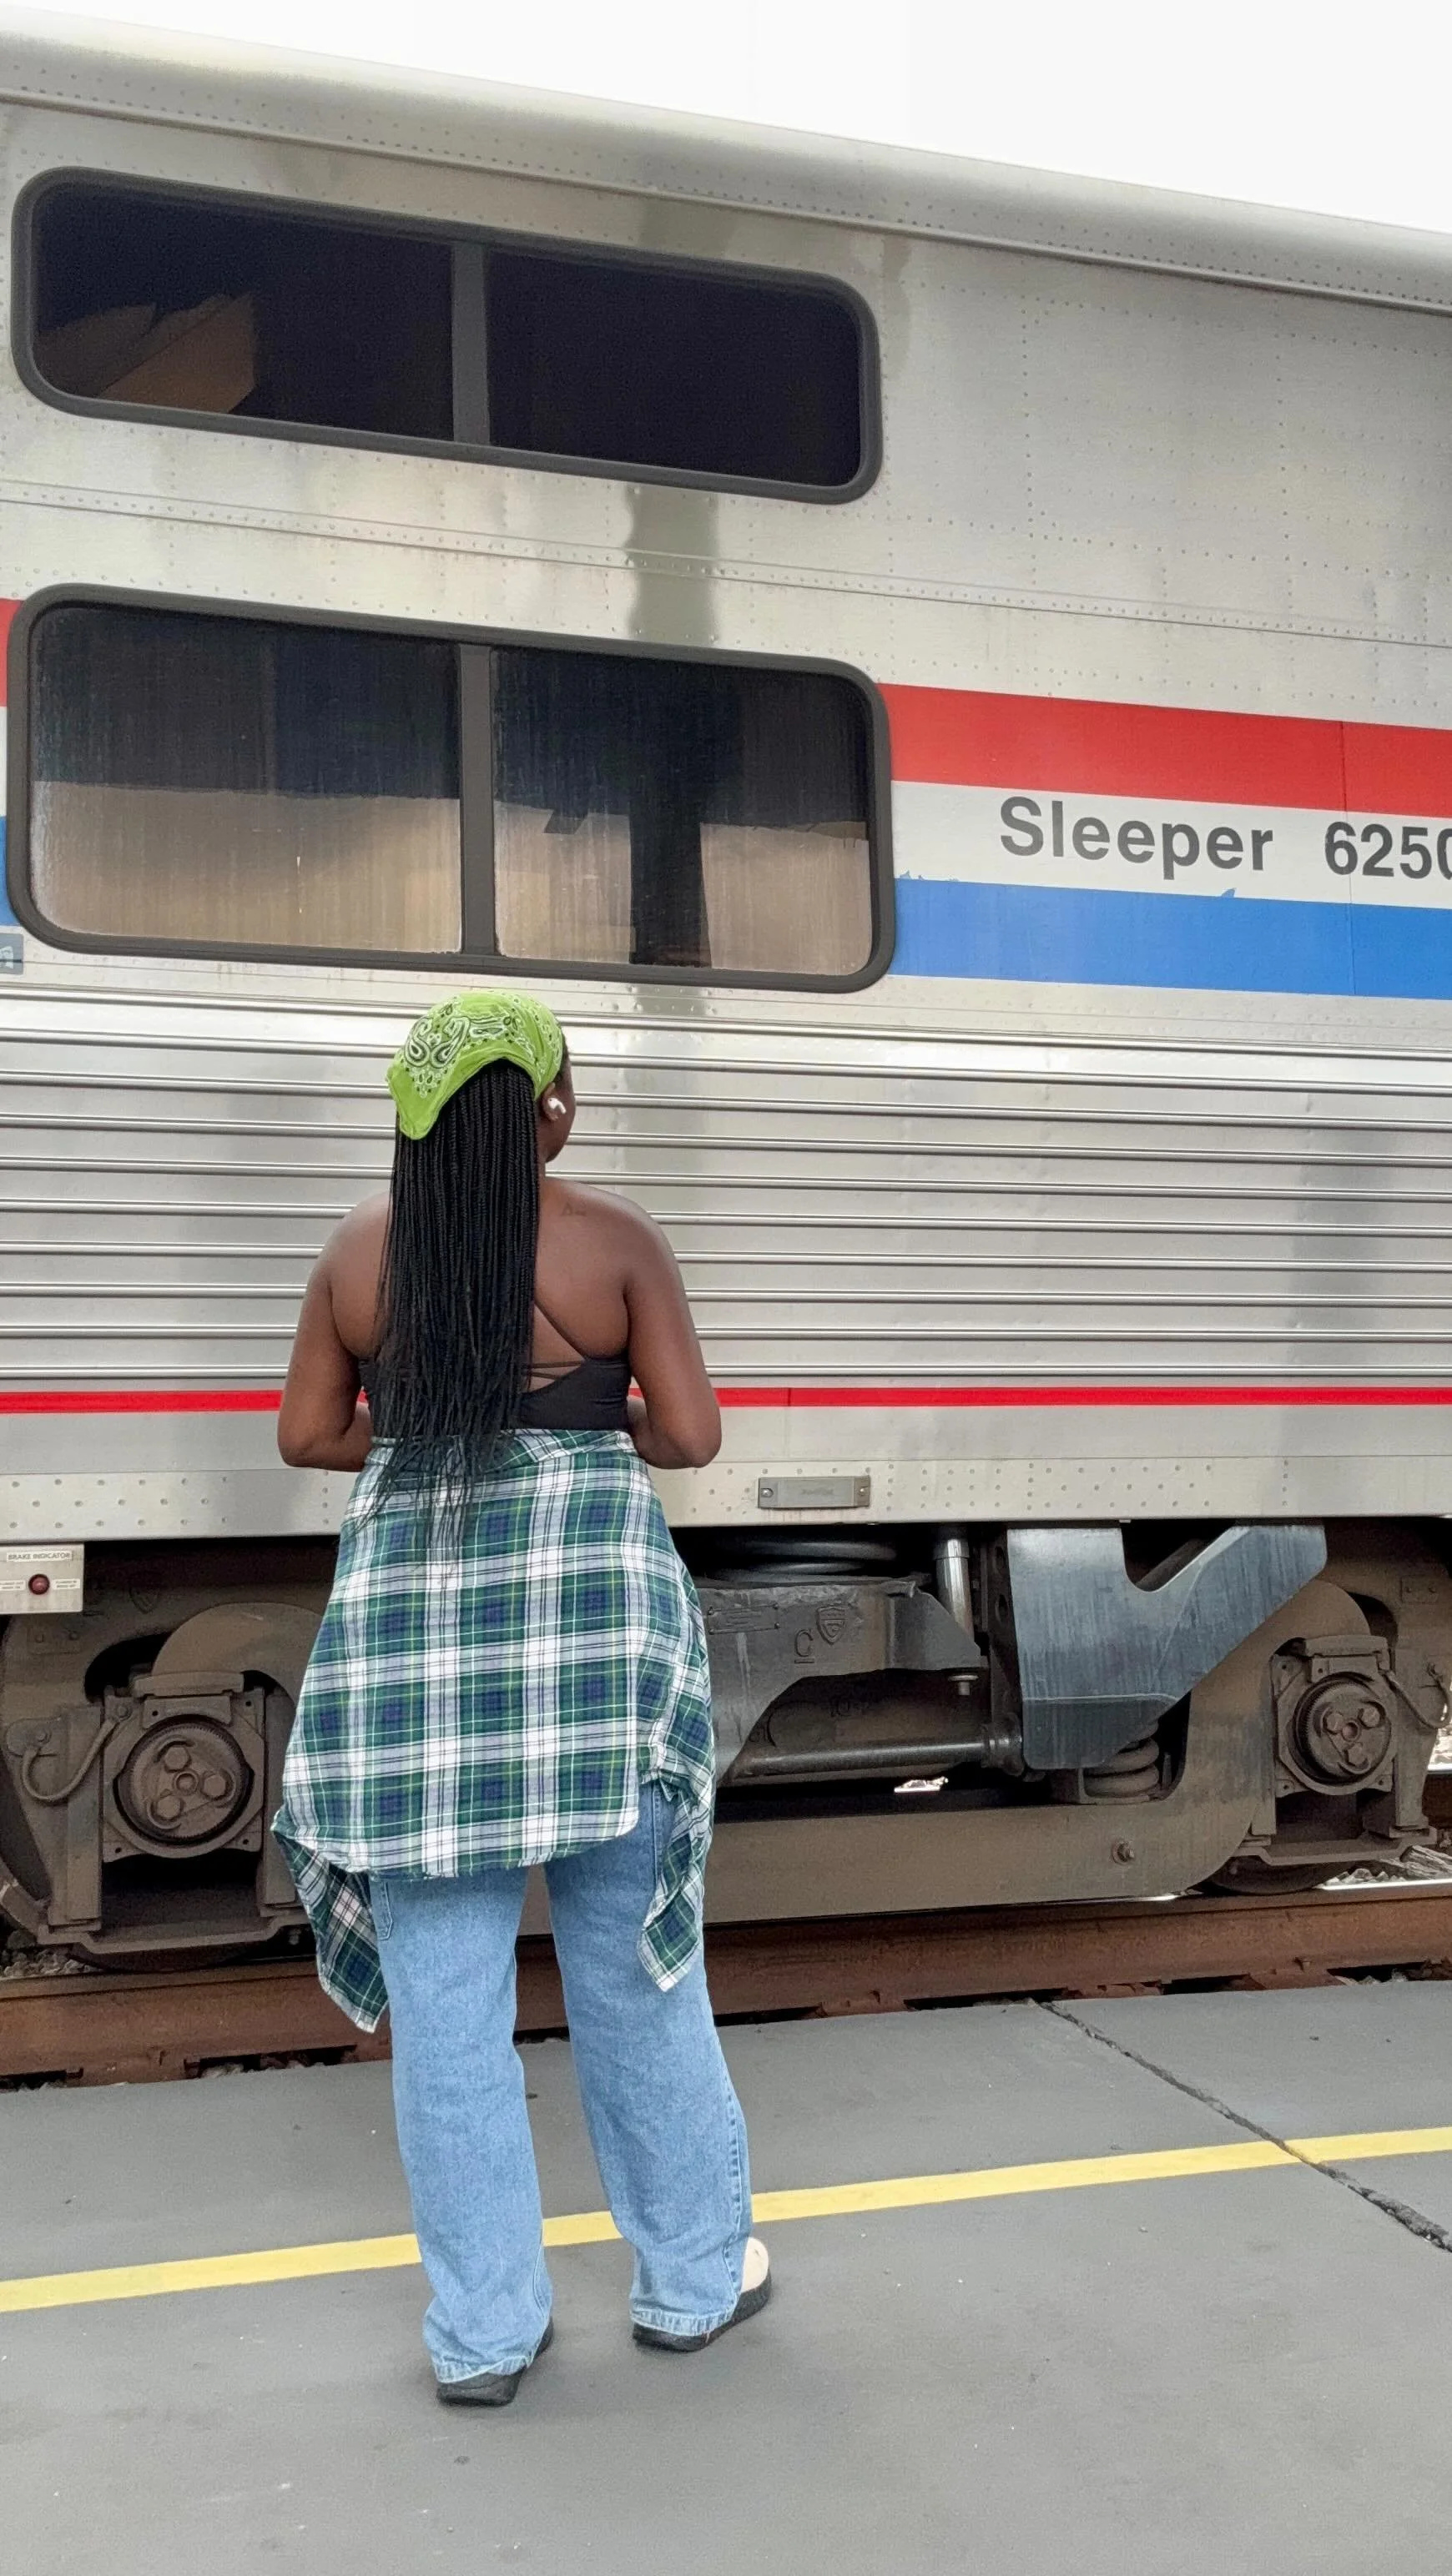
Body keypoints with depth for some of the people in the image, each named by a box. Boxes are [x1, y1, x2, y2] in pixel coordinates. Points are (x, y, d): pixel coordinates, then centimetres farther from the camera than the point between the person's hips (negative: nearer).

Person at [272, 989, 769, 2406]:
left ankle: (480, 2330, 20)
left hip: (404, 1624, 2)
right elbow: (689, 1436, -4)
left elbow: (310, 1434, 10)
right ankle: (690, 2277, 27)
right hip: (587, 1611, -2)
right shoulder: (614, 1240, -4)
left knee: (442, 1994, 9)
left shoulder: (362, 1248, 4)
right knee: (631, 1970, 12)